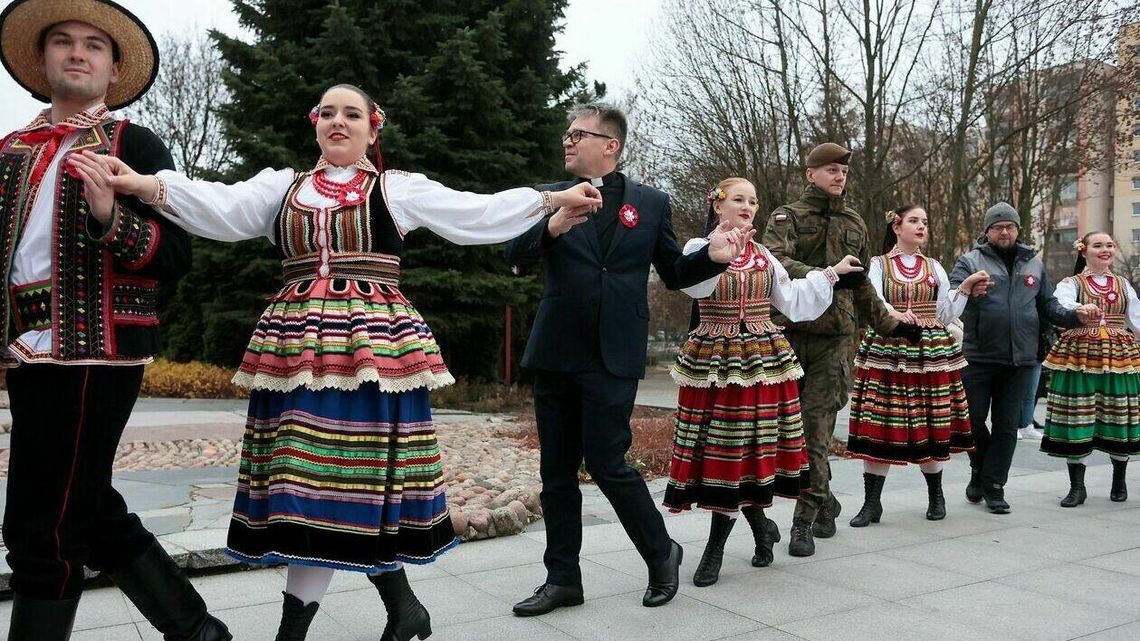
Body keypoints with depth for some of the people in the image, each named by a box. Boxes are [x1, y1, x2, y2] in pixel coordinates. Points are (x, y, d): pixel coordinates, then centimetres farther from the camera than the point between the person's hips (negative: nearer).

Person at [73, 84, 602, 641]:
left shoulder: (400, 189, 10)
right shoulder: (282, 186, 16)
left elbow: (479, 214, 5)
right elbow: (221, 209, -1)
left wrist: (551, 199, -3)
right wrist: (147, 185, -18)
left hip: (374, 343, -3)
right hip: (299, 346, 3)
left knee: (335, 475, -6)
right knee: (312, 478, 2)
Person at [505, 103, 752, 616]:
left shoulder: (651, 202, 6)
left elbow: (675, 273, 11)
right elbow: (514, 254, -6)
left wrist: (713, 256, -9)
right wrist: (551, 227, -25)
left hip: (613, 358, -3)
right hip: (555, 355, 3)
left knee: (606, 463, -5)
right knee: (556, 471, 8)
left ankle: (661, 553, 20)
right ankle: (562, 578, 22)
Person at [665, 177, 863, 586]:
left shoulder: (763, 256, 14)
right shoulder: (699, 247, 0)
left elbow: (793, 301, 14)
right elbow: (694, 284, -22)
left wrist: (832, 273, 16)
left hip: (762, 361, 3)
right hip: (713, 362, -3)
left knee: (748, 449, 1)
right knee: (720, 450, -3)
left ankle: (715, 549, 16)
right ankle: (762, 527, 20)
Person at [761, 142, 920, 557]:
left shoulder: (854, 224, 18)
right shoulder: (788, 216, 5)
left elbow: (862, 287, 27)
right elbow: (775, 261, -16)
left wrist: (890, 324, 28)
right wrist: (828, 276, -25)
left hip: (835, 336, 2)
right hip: (791, 331, -2)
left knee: (817, 428, -4)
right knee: (789, 422, 3)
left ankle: (805, 522, 2)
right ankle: (824, 500, 24)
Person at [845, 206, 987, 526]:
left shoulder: (934, 267, 15)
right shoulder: (878, 265, 6)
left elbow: (945, 316, 9)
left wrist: (966, 287, -2)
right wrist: (898, 318, -30)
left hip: (931, 352, 3)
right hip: (887, 352, -3)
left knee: (932, 426, 5)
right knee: (880, 425, -6)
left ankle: (936, 496, 25)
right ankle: (872, 503, 2)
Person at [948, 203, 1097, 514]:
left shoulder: (1033, 264, 15)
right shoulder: (970, 261, 1)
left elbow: (1047, 305, 18)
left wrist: (1075, 315, 0)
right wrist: (969, 292, -35)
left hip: (1019, 360, 4)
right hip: (977, 357, -3)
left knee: (1007, 426, 6)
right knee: (973, 420, 2)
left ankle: (993, 485, 15)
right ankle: (979, 471, 26)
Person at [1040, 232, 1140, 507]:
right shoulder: (1071, 284, 2)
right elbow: (1058, 308, -20)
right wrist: (1079, 310, -41)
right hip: (1079, 357, -3)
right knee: (1077, 422, -4)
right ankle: (1077, 487, 6)